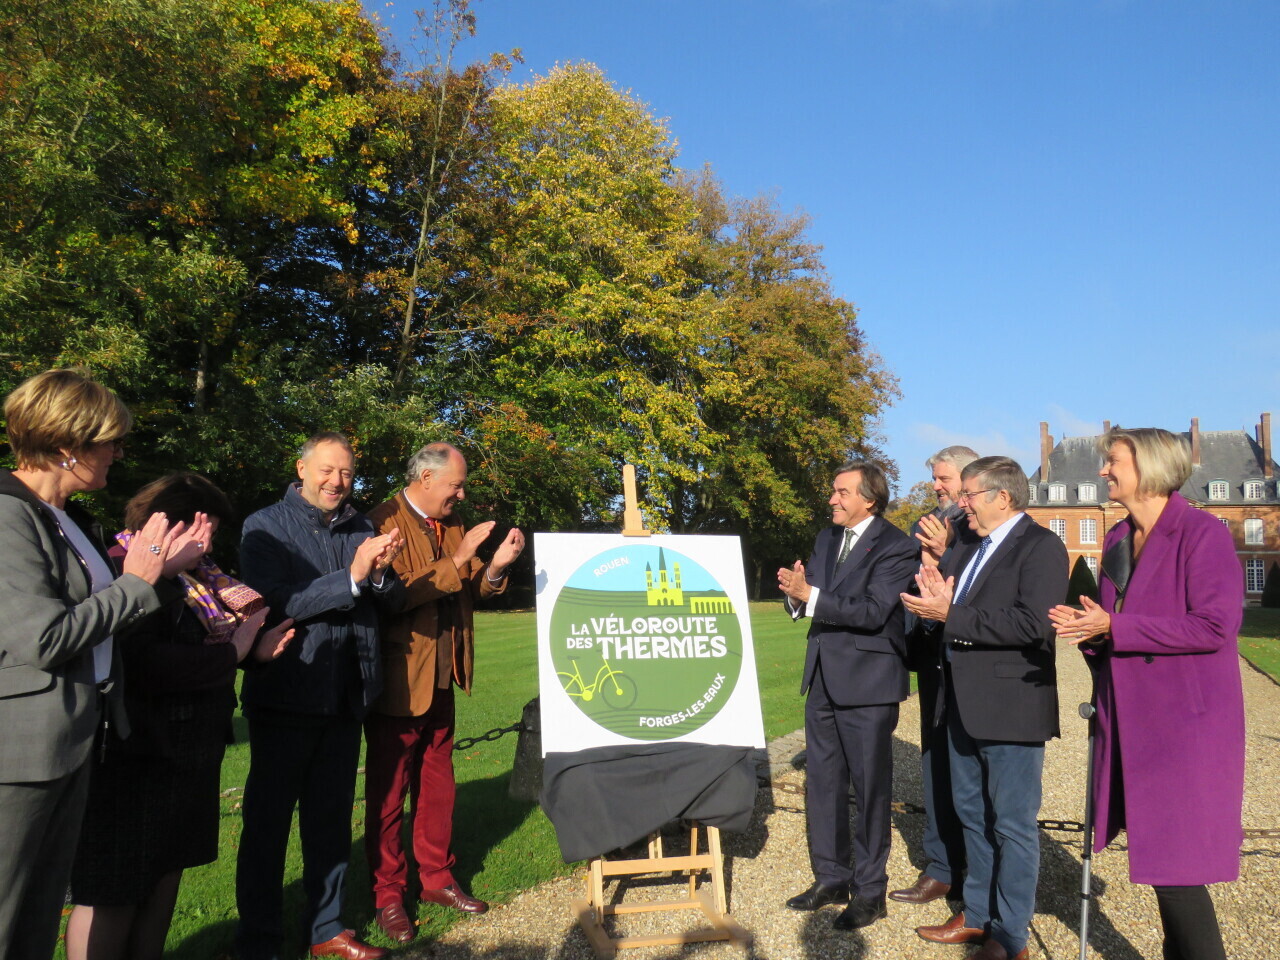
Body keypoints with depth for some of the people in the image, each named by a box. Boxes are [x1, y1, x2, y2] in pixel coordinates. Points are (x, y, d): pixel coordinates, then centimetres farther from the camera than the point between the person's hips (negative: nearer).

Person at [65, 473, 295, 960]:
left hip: (187, 754, 9)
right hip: (137, 760, -9)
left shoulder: (194, 577, 9)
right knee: (114, 892, 3)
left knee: (166, 873, 18)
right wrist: (233, 651, -21)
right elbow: (144, 664, -31)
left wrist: (256, 645, -6)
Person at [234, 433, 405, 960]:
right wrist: (351, 577, -25)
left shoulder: (361, 527, 8)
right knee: (268, 819, 7)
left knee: (332, 818, 15)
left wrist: (380, 572, -17)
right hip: (286, 695, -4)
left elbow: (393, 601, 5)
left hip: (345, 696, 5)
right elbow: (278, 602, -17)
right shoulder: (266, 526, -5)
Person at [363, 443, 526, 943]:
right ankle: (388, 896, 21)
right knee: (388, 793, 7)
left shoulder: (451, 524, 9)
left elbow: (470, 591, 9)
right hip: (397, 682, -7)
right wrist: (458, 560, -27)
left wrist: (495, 565, -10)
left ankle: (437, 878, 31)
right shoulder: (383, 522, -14)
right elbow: (395, 594, -25)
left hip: (440, 680, 7)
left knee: (437, 787, 16)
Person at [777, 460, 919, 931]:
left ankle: (869, 891, 20)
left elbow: (872, 610, -24)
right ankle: (831, 878, 31)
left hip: (867, 682, -8)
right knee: (822, 782, 16)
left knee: (869, 787, 5)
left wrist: (810, 595, -24)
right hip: (824, 678, 8)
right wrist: (796, 593, -10)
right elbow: (812, 602, 11)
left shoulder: (896, 547, -13)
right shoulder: (826, 539, 12)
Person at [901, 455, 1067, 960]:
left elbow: (1034, 623, -26)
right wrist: (937, 603, -11)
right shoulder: (967, 547, 14)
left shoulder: (1041, 546, -12)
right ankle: (978, 916, 35)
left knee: (1013, 825, 4)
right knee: (972, 817, 19)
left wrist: (952, 616, -23)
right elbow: (942, 609, 12)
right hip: (964, 705, 9)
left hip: (1011, 708, -9)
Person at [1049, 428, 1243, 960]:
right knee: (1155, 851, 16)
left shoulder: (1203, 533, -12)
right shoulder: (1118, 539, 12)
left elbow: (1214, 626, -19)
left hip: (1184, 721, -8)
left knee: (1175, 861, -4)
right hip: (1130, 719, 8)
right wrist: (1089, 628, -3)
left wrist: (1114, 628, -19)